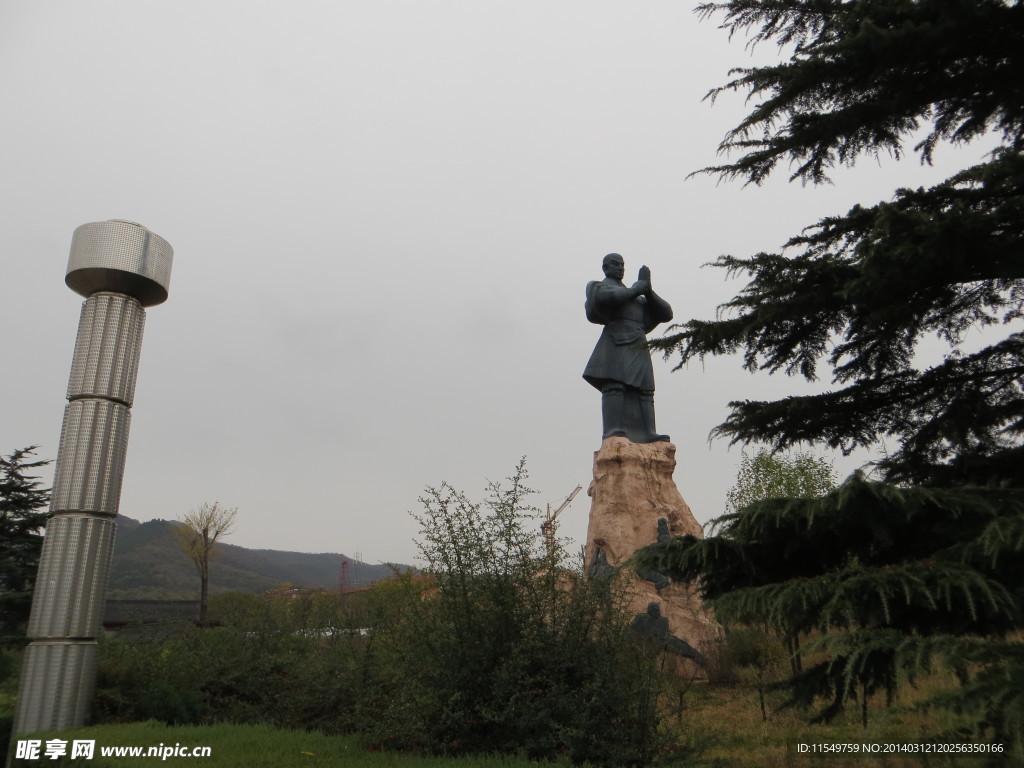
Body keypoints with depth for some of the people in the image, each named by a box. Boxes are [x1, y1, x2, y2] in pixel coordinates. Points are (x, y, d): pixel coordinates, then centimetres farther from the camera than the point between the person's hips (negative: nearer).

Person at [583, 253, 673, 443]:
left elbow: (665, 313, 22)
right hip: (617, 343, -6)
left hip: (639, 347, 6)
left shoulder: (636, 297, 33)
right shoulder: (597, 286, 17)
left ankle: (647, 434, -17)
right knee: (614, 385, -21)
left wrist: (647, 290, 7)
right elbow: (604, 297, -11)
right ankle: (613, 431, -32)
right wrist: (637, 289, -1)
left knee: (644, 390, -8)